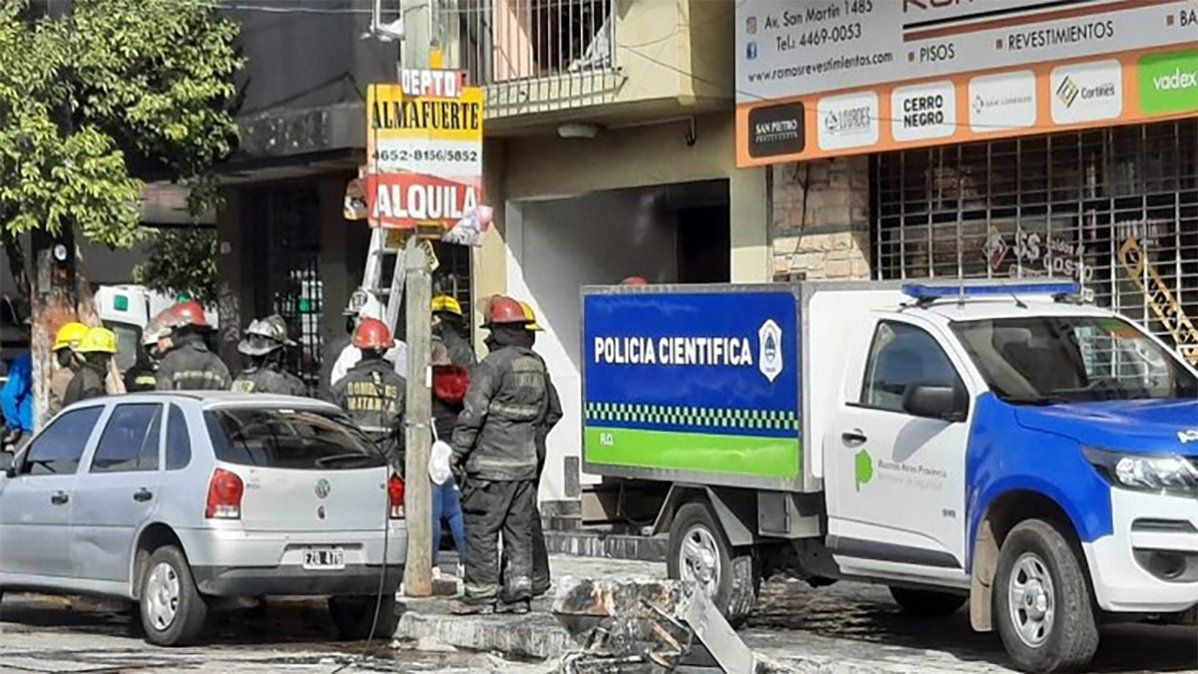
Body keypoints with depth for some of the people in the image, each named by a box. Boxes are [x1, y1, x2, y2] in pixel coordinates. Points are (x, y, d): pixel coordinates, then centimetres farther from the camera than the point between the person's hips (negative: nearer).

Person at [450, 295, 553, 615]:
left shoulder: (494, 364, -14)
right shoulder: (537, 365, 11)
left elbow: (473, 411, -17)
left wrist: (458, 450, -10)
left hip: (491, 462, -8)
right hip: (526, 462, 8)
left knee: (481, 529, -1)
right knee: (519, 529, 10)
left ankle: (482, 593, 0)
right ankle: (519, 591, 10)